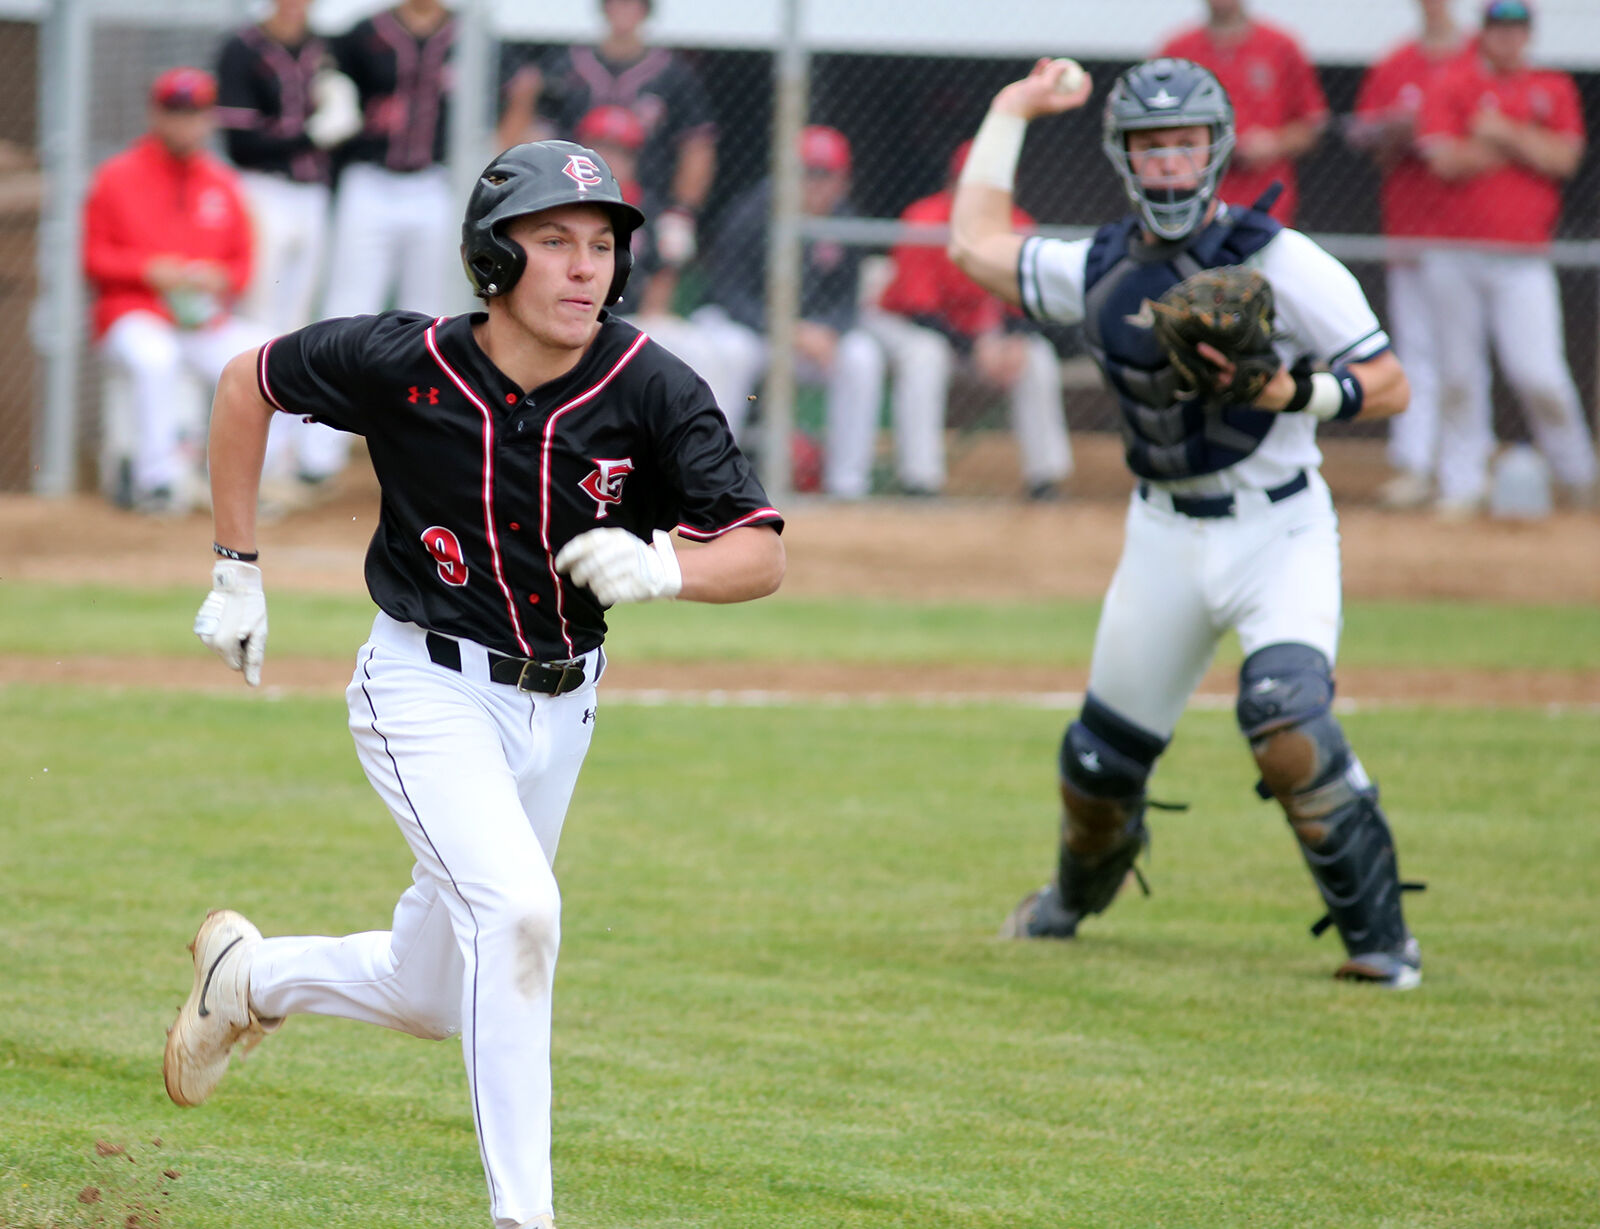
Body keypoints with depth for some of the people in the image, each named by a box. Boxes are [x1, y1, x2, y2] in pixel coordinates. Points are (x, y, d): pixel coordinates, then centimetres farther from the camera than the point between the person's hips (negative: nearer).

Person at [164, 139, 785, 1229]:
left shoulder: (653, 390, -15)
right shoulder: (407, 364, -17)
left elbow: (763, 556, -14)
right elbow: (252, 381, 1)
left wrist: (662, 569, -34)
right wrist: (236, 569, 1)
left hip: (557, 710, 4)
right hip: (428, 690, -4)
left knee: (433, 997, 15)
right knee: (519, 907, -28)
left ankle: (251, 976, 45)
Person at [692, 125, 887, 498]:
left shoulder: (843, 223, -7)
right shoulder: (754, 211, -19)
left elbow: (844, 299, -1)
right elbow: (728, 290, -20)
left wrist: (825, 330, -26)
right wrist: (788, 332, -32)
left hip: (813, 329, 4)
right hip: (741, 323, -4)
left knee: (862, 356, -22)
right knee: (730, 352, -36)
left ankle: (847, 483, -13)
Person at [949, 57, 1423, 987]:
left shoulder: (1281, 261, -11)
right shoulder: (1103, 270, 4)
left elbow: (1390, 385, -11)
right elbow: (976, 246, 15)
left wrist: (1294, 393, -29)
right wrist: (1013, 113, 19)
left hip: (1278, 534, -5)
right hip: (1165, 536, 5)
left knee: (1287, 721, -26)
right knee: (1102, 756, 10)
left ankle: (1380, 936, -15)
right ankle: (1077, 895, 42)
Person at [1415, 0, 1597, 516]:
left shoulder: (1553, 89, 9)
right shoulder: (1452, 86, 5)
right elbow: (1446, 160, -9)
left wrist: (1503, 134, -10)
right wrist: (1527, 146, -6)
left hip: (1524, 260, -1)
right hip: (1456, 257, 1)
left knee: (1538, 373, -10)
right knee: (1459, 373, 3)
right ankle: (1462, 484, 11)